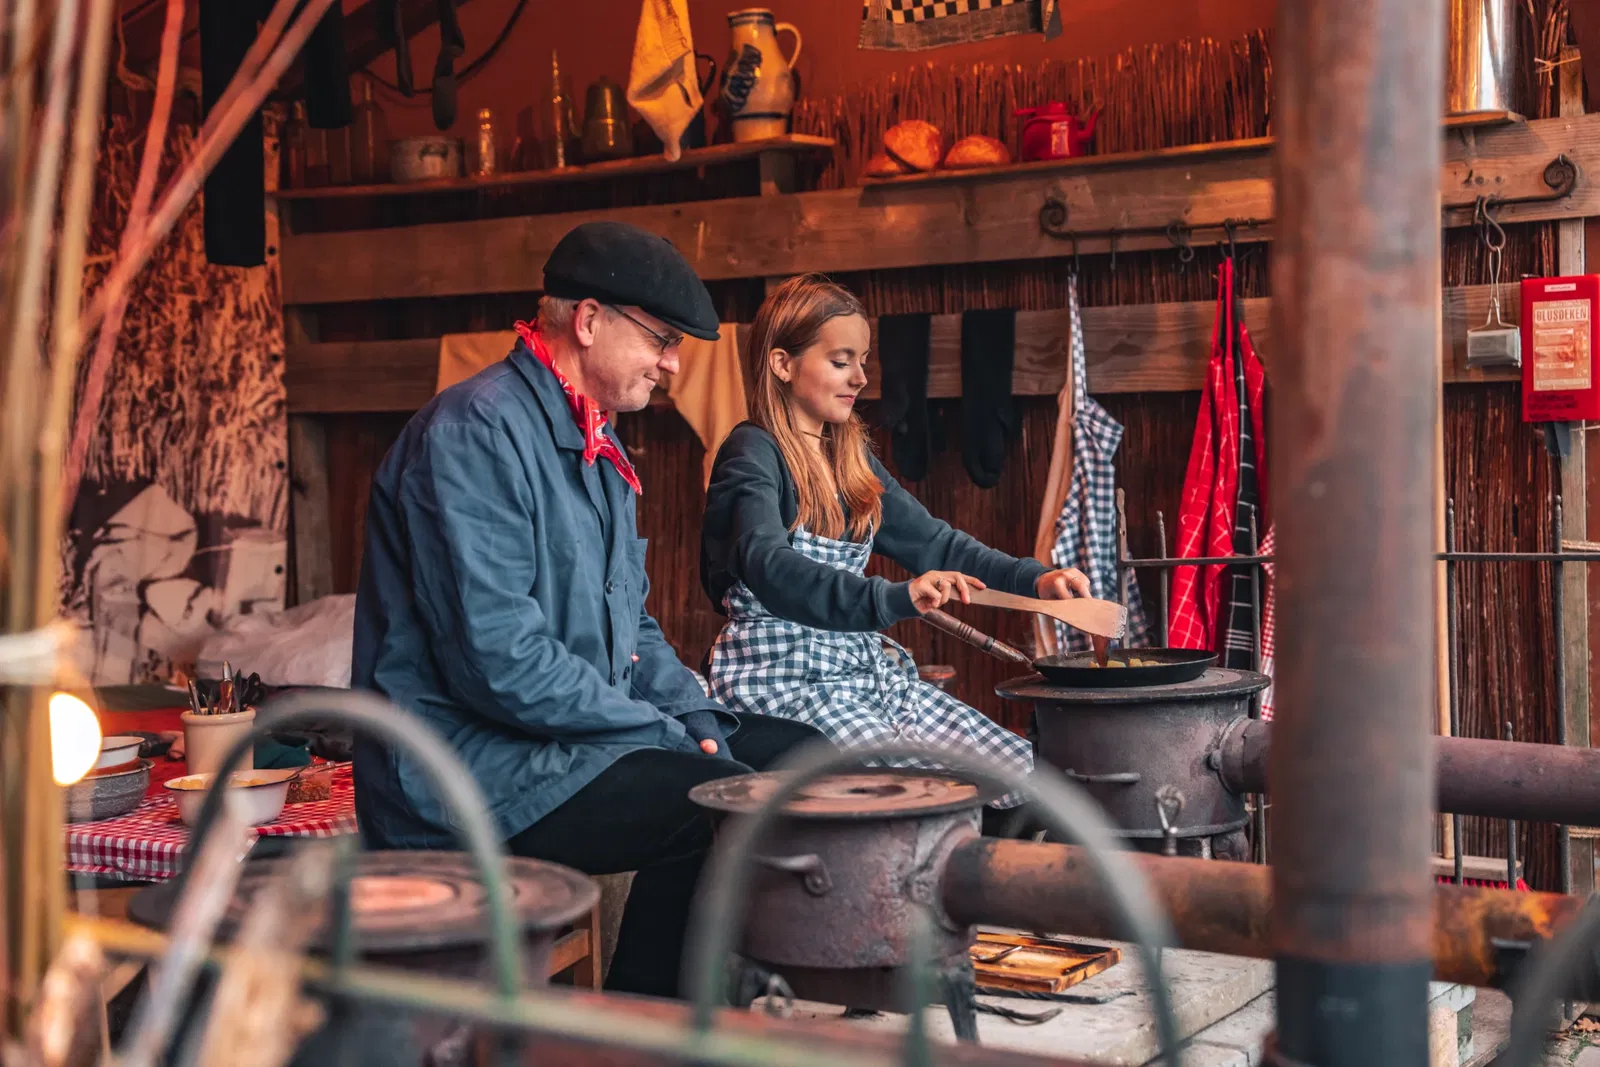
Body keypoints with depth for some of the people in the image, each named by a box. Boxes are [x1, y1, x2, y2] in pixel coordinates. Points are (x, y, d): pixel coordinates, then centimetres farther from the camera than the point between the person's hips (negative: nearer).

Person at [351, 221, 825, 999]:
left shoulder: (596, 448, 16)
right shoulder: (477, 430, -17)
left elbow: (628, 624, 23)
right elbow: (497, 658, -25)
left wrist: (696, 717, 3)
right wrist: (669, 734, -18)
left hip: (579, 733, 10)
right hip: (465, 759, -10)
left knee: (795, 753, 5)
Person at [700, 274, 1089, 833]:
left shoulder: (852, 456, 17)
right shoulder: (752, 455, -9)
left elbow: (931, 539, 15)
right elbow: (768, 566, -27)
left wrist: (1034, 579, -1)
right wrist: (895, 599, -40)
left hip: (866, 667, 8)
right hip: (783, 677, -8)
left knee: (1032, 777, -4)